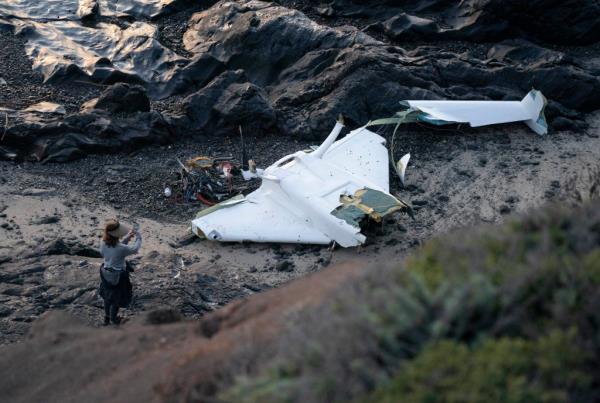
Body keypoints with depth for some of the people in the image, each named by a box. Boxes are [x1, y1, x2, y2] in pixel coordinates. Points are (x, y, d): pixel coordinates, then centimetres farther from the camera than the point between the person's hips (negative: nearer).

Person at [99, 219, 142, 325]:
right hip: (118, 277, -5)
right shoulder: (121, 248, -37)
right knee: (117, 297, 23)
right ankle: (113, 317, 45)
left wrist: (126, 239, -4)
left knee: (108, 294, 30)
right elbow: (134, 249, -17)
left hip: (106, 273, 5)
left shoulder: (103, 242, -20)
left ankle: (107, 315, 51)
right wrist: (138, 237, -2)